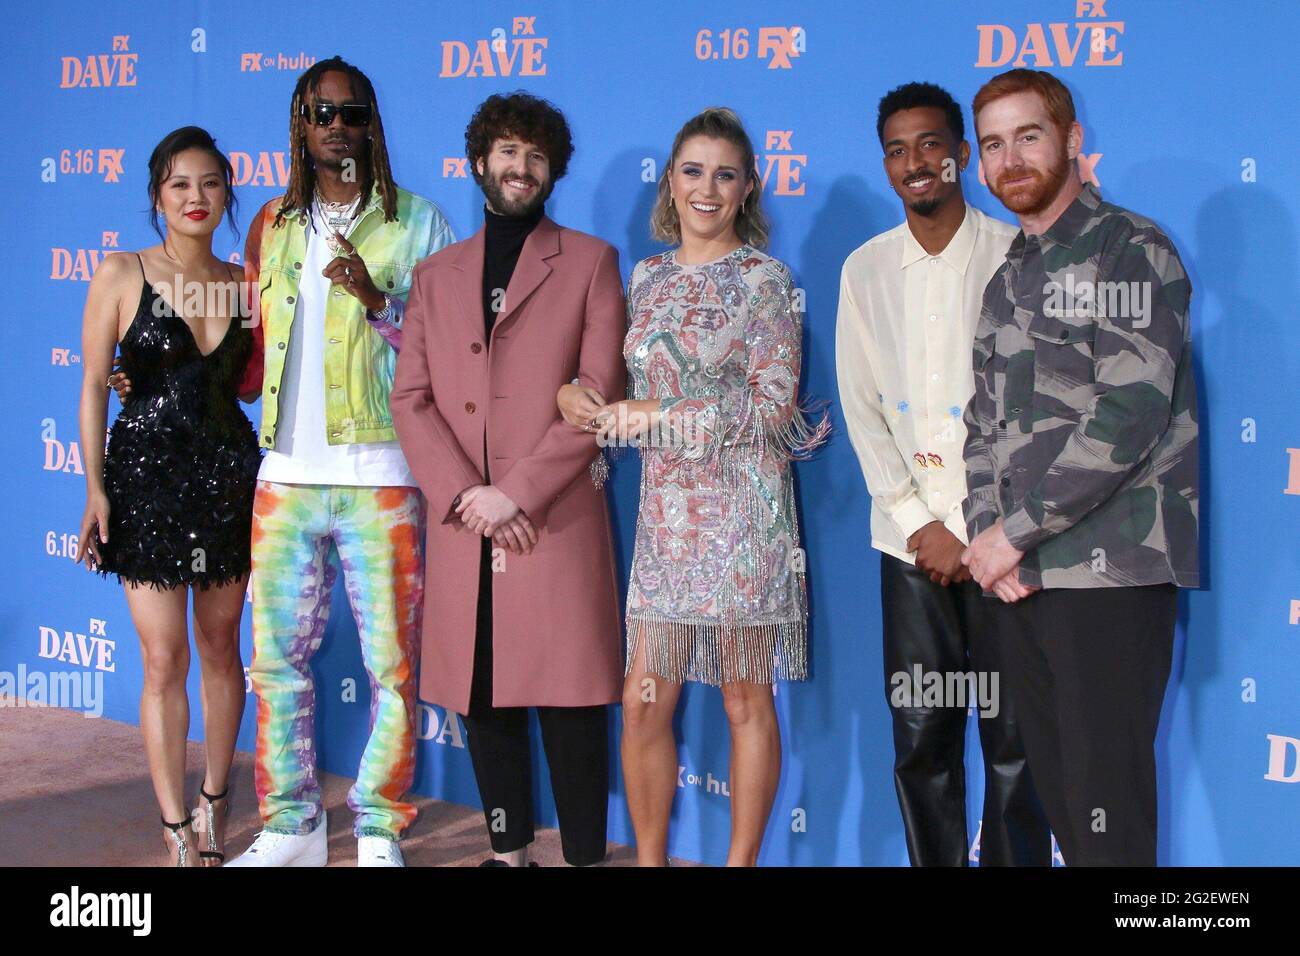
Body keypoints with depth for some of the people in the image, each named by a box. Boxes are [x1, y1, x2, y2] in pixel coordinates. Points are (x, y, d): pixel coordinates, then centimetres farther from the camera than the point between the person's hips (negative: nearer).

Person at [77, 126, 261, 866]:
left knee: (221, 646, 12)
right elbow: (94, 386, -4)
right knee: (165, 658, -2)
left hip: (228, 472, 3)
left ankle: (214, 799, 29)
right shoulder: (121, 275, -3)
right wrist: (95, 488, -7)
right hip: (147, 474, -3)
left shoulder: (243, 284, 7)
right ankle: (179, 832, 7)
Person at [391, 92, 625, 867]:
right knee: (482, 695, 7)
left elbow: (599, 393, -3)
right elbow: (410, 398, 8)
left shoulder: (590, 261, 7)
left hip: (557, 519, -3)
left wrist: (515, 491, -11)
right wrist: (463, 495, -7)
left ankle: (585, 855, 4)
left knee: (568, 700, -4)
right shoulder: (436, 275, 17)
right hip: (461, 525, 4)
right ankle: (509, 848, 19)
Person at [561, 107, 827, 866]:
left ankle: (741, 860, 16)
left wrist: (659, 419, -13)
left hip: (741, 512, -4)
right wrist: (578, 394, -4)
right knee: (643, 702, 4)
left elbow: (776, 406, -9)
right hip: (664, 512, 5)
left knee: (746, 700, 4)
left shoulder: (766, 279, -4)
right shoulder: (649, 276, 11)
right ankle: (650, 860, 18)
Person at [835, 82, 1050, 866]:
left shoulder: (1017, 257, -1)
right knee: (920, 735, 5)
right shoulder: (866, 270, 9)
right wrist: (920, 524, -3)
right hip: (910, 535, 3)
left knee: (1013, 739, 0)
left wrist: (978, 533, -9)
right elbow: (862, 409, 6)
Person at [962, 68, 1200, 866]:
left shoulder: (1129, 251, -5)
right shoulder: (1009, 277, 19)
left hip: (1110, 569, -7)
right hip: (1020, 574, 7)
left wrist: (1016, 532, -13)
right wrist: (989, 532, -1)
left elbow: (1128, 417, -16)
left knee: (1107, 800, -6)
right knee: (1054, 788, 10)